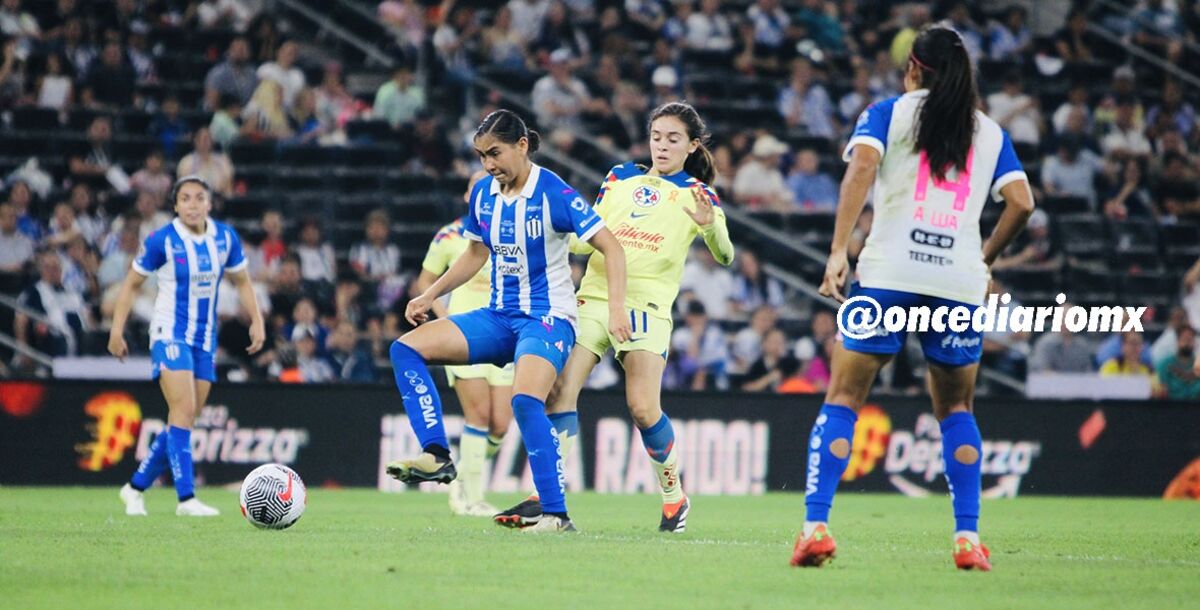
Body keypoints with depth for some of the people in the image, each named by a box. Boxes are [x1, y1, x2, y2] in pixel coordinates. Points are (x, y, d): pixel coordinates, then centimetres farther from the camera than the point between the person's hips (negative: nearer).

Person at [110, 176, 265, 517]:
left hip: (205, 339, 5)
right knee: (183, 410, -19)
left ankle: (136, 487, 20)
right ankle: (186, 499, -20)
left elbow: (242, 281, 16)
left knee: (184, 419, 6)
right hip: (170, 335, -5)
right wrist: (117, 330, -6)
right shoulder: (161, 241, -11)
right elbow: (131, 284, -1)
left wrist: (257, 321, 7)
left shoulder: (225, 238, 1)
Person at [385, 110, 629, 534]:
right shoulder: (482, 193, 4)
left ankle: (556, 513, -25)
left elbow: (611, 248, -13)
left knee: (525, 400, -31)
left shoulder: (553, 194, -15)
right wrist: (430, 295, 16)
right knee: (406, 348, -7)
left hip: (548, 319, -7)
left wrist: (616, 308, -23)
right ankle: (437, 456, -12)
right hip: (498, 317, 7)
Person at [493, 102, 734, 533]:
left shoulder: (697, 193, 6)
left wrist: (708, 224, -26)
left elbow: (724, 256, -7)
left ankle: (674, 495, 6)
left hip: (647, 305, -4)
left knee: (643, 408, -16)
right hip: (595, 295, 4)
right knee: (561, 389, -13)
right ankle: (547, 496, -13)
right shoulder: (620, 177, 16)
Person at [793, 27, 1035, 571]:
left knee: (842, 399, 4)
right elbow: (1021, 203, 5)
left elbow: (862, 166, -8)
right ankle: (968, 537, 6)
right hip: (960, 281, 2)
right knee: (956, 409, 17)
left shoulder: (888, 112, 9)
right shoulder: (991, 132, 16)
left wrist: (838, 250, -12)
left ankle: (815, 526, -10)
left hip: (888, 275, -2)